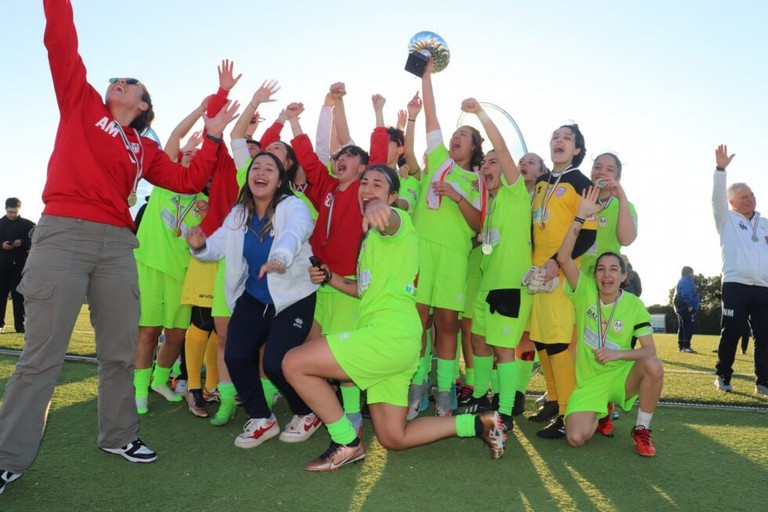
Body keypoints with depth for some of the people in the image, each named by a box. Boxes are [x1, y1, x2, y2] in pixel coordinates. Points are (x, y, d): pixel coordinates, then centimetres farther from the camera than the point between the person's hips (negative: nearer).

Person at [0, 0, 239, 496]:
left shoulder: (145, 149, 18)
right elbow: (62, 43, 6)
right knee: (42, 353, -3)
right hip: (63, 234, -3)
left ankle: (119, 435, 22)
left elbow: (189, 181, 14)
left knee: (120, 348, 7)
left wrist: (213, 137, 11)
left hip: (118, 245, 4)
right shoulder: (82, 104, 13)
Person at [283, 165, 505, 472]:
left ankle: (347, 443, 1)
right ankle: (480, 423, 21)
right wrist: (329, 278, 14)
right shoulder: (372, 235, 25)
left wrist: (379, 209, -55)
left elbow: (390, 219, -31)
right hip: (382, 335, 10)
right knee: (393, 439, 13)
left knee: (294, 363, -11)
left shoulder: (396, 220, -3)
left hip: (391, 333, -10)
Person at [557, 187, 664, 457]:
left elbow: (649, 349, -7)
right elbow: (563, 258, -21)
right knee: (576, 438, -20)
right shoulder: (585, 291, -6)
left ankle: (642, 429, -7)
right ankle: (599, 412, 19)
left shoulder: (634, 305, -5)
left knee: (654, 366, -32)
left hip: (621, 375, 0)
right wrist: (581, 216, -26)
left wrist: (618, 354, -25)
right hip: (588, 381, 0)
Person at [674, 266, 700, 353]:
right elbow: (686, 294, -21)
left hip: (680, 307, 11)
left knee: (682, 327, 11)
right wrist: (689, 305, -23)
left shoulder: (681, 281, 23)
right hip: (686, 308, -11)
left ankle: (681, 346, 14)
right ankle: (686, 346, -17)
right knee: (688, 327, -13)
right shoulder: (687, 281, -8)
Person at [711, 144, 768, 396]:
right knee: (730, 334, -3)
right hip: (735, 285, -4)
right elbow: (717, 198, -9)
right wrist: (720, 169, -21)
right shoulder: (727, 219, 7)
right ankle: (723, 377, 9)